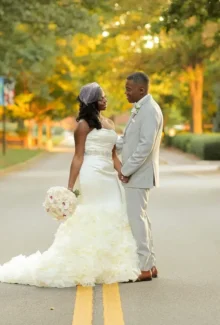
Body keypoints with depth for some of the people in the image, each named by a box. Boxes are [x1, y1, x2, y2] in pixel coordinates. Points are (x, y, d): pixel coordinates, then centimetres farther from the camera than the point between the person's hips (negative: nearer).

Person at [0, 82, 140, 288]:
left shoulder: (109, 123, 15)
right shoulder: (84, 124, -6)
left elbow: (113, 155, 15)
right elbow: (78, 157, -10)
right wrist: (70, 188, -14)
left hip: (109, 177, 8)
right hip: (91, 176, -7)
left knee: (111, 221, 7)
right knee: (90, 222, -4)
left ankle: (109, 269, 14)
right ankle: (81, 270, 5)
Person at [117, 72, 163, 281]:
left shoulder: (150, 110, -16)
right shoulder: (140, 109, 15)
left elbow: (146, 145, -23)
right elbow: (127, 140, 20)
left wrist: (126, 170, -19)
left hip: (139, 174, -10)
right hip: (133, 174, 10)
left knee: (136, 219, -6)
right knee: (140, 218, 13)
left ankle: (143, 268, 1)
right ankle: (149, 265, 20)